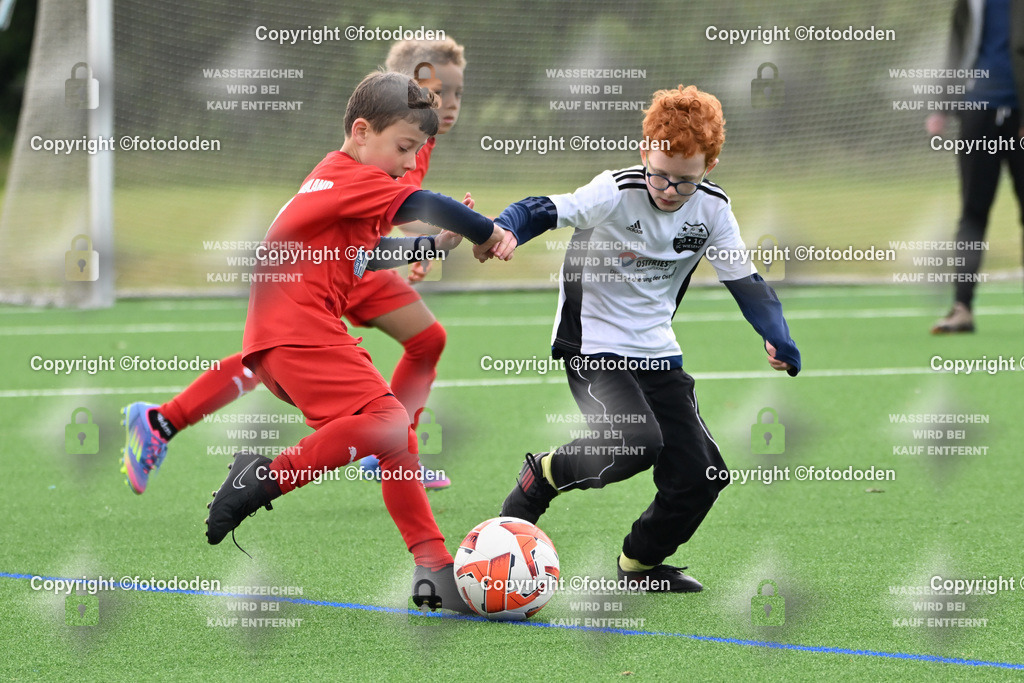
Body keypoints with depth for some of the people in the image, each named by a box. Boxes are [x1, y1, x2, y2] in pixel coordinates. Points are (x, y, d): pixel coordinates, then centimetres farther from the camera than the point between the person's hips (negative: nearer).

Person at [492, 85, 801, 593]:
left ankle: (640, 565, 23)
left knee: (701, 474, -2)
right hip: (594, 345, -6)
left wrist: (779, 341, -12)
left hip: (658, 354, 6)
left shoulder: (712, 208, -2)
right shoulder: (617, 193, -18)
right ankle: (541, 478, -2)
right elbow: (544, 212, -26)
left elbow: (745, 280, 4)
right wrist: (505, 233, -48)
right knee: (638, 443, -30)